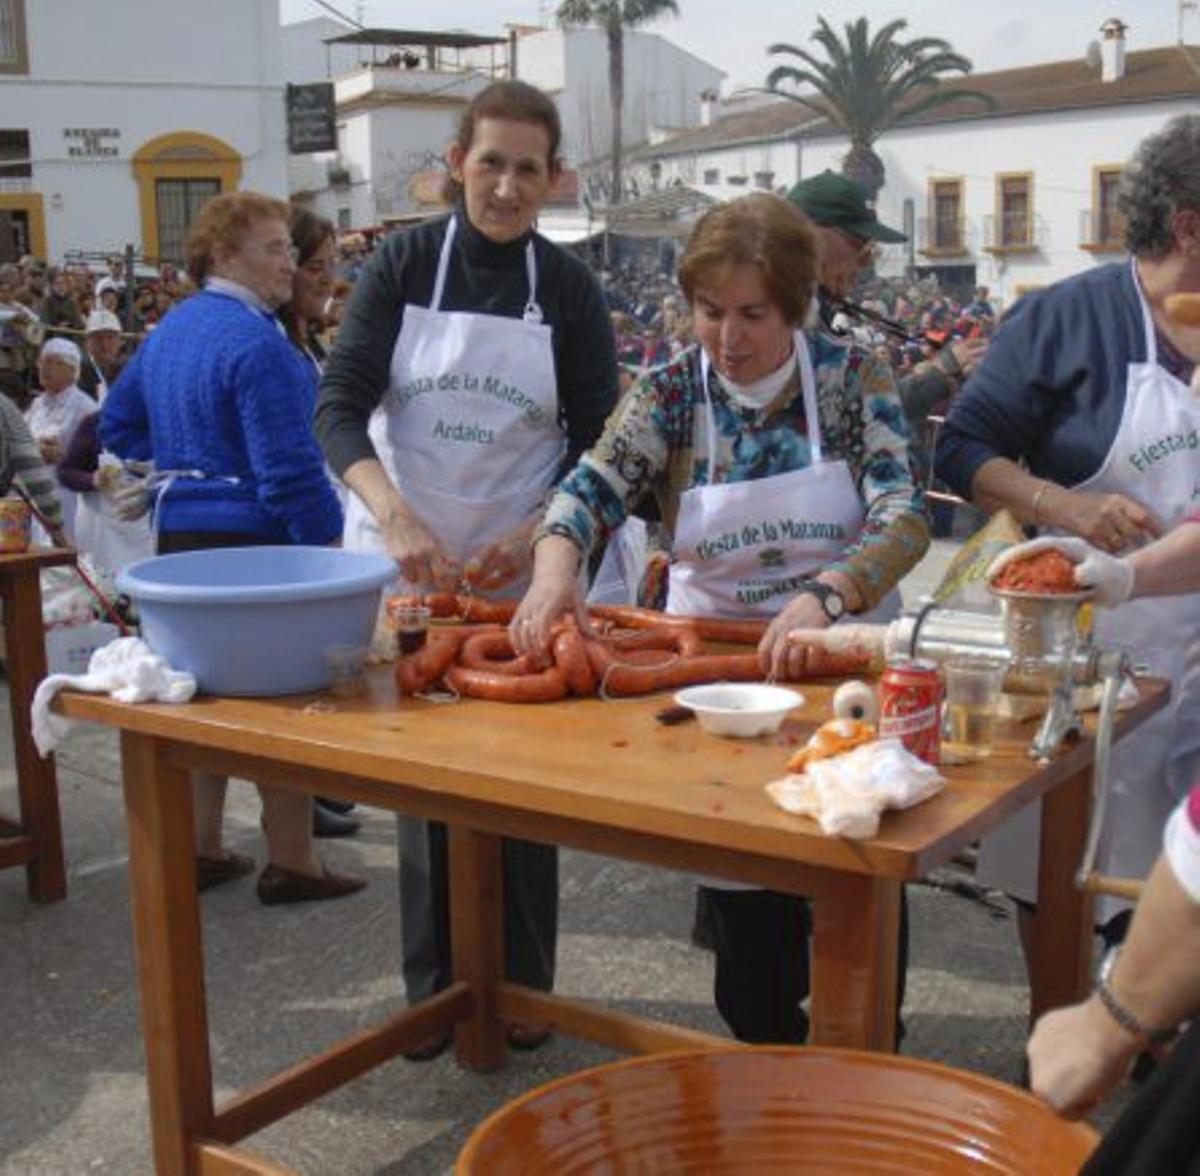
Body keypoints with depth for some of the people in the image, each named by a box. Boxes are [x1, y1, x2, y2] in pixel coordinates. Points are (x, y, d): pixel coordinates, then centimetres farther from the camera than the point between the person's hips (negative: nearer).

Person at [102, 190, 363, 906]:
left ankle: (203, 848, 26)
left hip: (179, 533, 9)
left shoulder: (171, 329, 11)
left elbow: (119, 425, 21)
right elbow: (291, 467, -21)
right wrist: (329, 543, -14)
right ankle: (292, 862, 9)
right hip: (252, 536, -9)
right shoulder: (256, 342, -18)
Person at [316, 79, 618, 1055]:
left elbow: (598, 440, 2)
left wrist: (535, 533, -16)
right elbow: (341, 406, -10)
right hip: (403, 563, 0)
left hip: (522, 572, 0)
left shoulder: (569, 288, 0)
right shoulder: (404, 264, -2)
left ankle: (522, 987, 21)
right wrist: (396, 516, -27)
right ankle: (435, 987, 21)